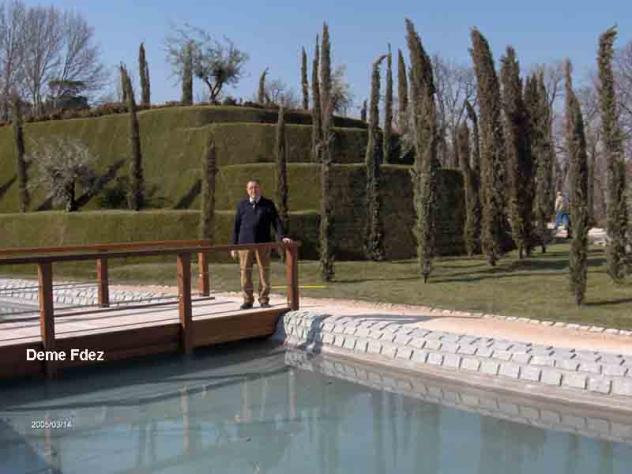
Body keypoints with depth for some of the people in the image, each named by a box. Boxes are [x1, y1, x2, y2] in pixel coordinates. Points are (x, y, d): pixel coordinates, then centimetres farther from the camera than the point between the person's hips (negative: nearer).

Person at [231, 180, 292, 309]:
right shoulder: (242, 205, 11)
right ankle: (247, 300, 11)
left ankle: (264, 300, 11)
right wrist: (234, 245, 7)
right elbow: (236, 226, 11)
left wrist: (282, 236, -15)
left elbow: (276, 221, 2)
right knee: (245, 272, 2)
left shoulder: (268, 204, 7)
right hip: (244, 244, 1)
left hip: (263, 244, -1)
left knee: (264, 272, 1)